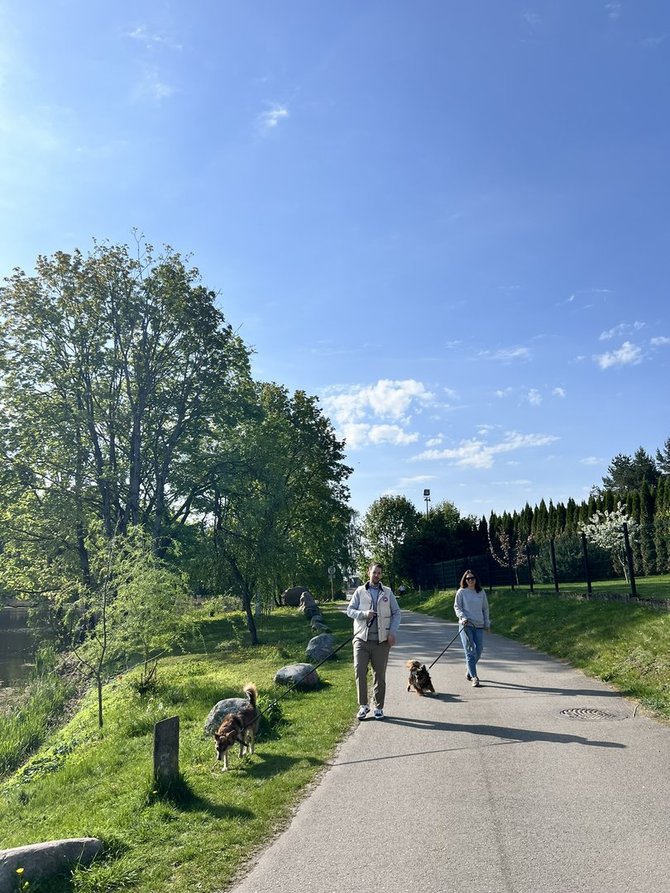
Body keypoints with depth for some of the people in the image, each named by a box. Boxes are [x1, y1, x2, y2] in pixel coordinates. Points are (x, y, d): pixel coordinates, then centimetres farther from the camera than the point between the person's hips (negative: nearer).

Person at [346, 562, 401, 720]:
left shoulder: (388, 592, 9)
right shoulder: (360, 591, 7)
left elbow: (396, 613, 9)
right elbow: (350, 610, 3)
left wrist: (392, 632, -3)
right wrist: (364, 614, -16)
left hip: (381, 641, 1)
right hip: (361, 639, -1)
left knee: (380, 675, 6)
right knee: (359, 671, -8)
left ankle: (378, 707, 17)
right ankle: (363, 705, 6)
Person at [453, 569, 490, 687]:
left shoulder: (481, 592, 11)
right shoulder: (461, 592, 1)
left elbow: (485, 608, 17)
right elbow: (457, 607, 1)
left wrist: (487, 623, 15)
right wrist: (462, 617, -15)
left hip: (479, 625, 4)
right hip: (466, 625, -4)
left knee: (479, 650, 4)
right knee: (470, 651, -7)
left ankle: (469, 672, 25)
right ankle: (474, 677, -6)